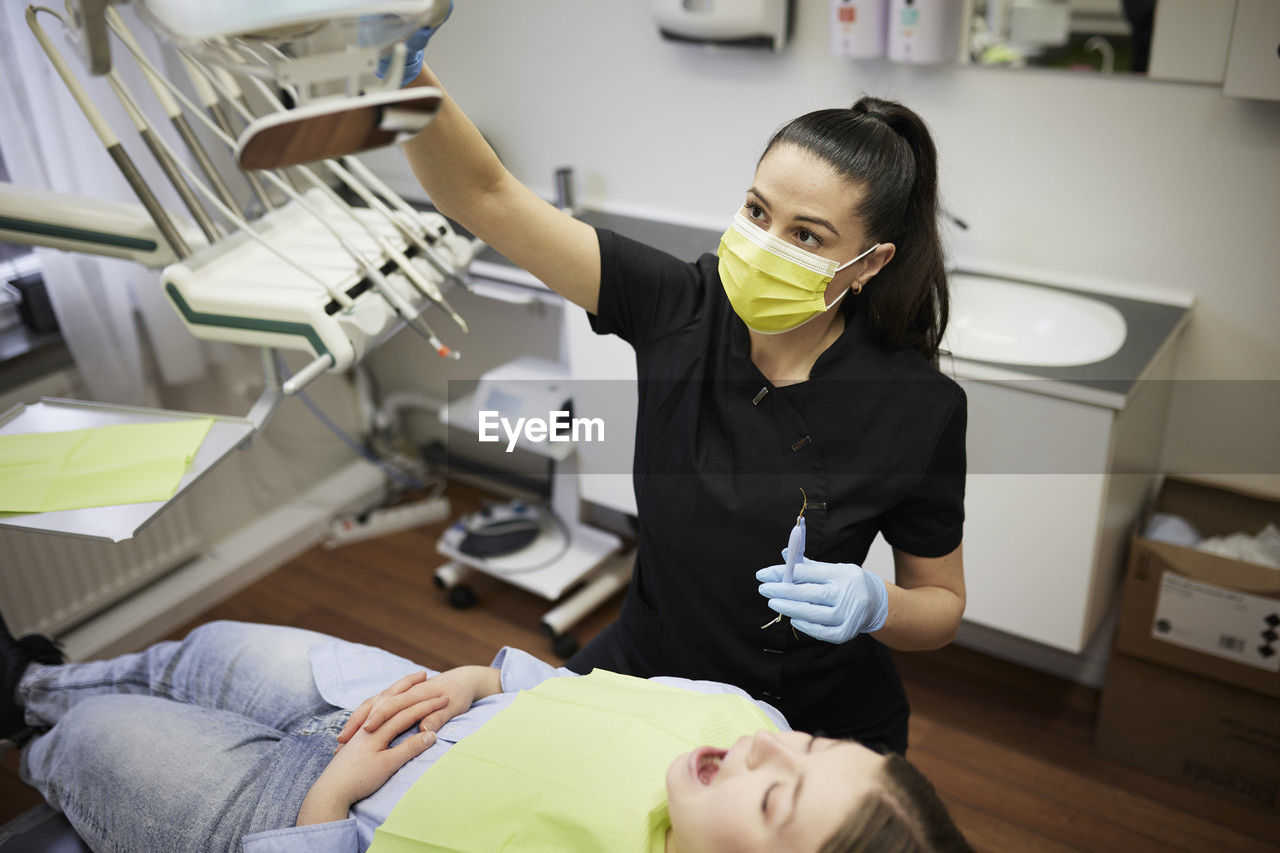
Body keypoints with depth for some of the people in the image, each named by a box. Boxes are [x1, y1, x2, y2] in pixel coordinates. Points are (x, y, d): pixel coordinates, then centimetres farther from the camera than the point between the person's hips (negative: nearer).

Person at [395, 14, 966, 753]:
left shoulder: (918, 407, -21)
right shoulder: (682, 307, -16)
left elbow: (943, 601, -5)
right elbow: (485, 196, -20)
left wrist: (873, 604, -28)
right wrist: (405, 73, -37)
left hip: (813, 722, -1)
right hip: (643, 666, 2)